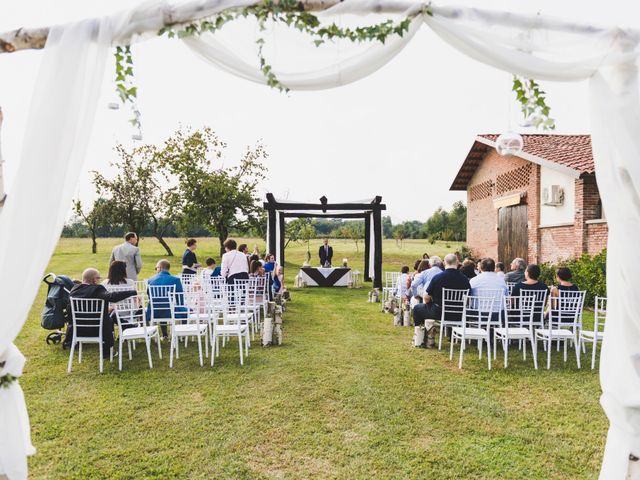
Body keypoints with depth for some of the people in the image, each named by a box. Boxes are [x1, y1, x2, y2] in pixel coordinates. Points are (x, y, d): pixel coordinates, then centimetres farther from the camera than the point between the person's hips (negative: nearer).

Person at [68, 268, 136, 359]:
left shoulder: (74, 289, -3)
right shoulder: (97, 289, -21)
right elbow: (112, 297, -38)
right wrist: (133, 292, -34)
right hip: (95, 330, -5)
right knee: (109, 320, 28)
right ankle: (107, 351, 36)